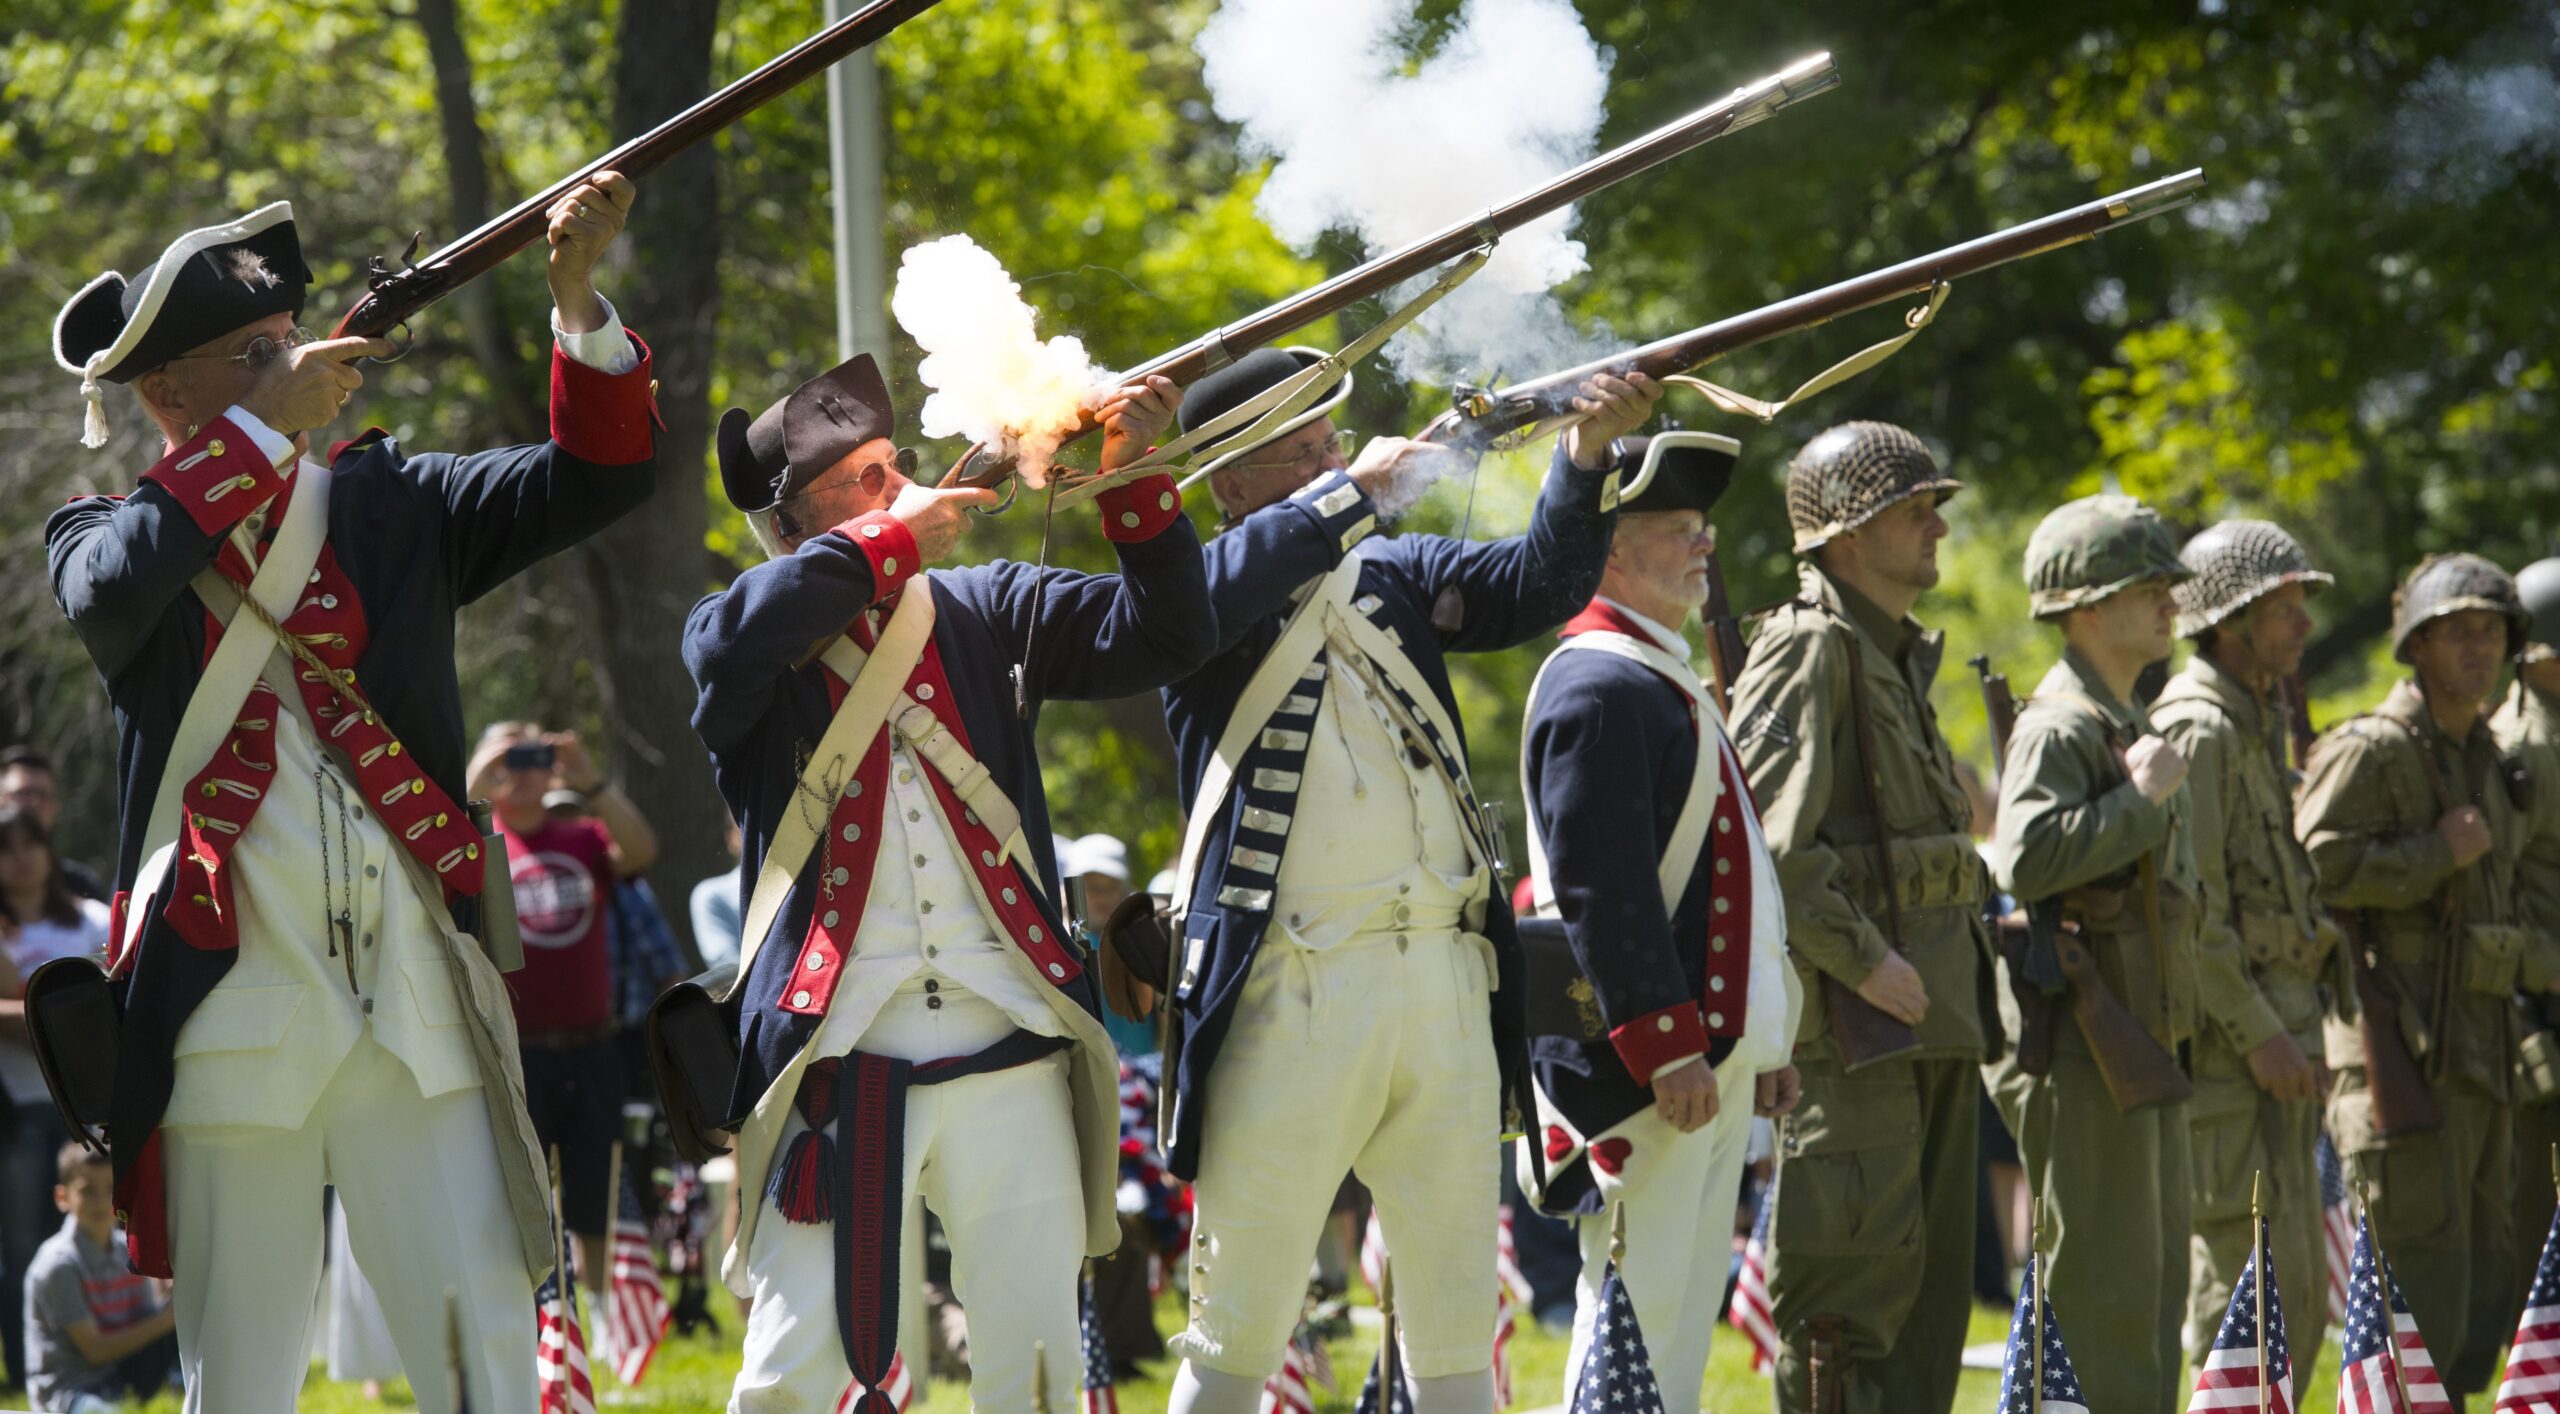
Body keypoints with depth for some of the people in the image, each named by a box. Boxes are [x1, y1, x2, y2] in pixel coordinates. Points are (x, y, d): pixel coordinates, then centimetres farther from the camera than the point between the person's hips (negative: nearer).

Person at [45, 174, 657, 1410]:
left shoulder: (386, 507, 11)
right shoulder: (108, 539, 4)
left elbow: (597, 476, 4)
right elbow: (111, 590, -20)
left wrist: (577, 297, -12)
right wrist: (266, 427, -18)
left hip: (414, 990, 2)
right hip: (234, 1003, -2)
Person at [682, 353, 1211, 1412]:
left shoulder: (985, 612, 13)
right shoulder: (754, 652, 3)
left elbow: (1162, 636, 9)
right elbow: (733, 645, -21)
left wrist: (1133, 479, -5)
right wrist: (889, 543, -13)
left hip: (1009, 1056, 3)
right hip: (838, 1065, -3)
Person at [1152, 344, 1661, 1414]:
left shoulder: (1399, 571, 14)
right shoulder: (1201, 599, 0)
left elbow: (1540, 583, 4)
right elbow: (1234, 582, -23)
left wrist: (1586, 456, -10)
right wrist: (1356, 490, -18)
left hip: (1444, 977, 5)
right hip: (1292, 993, -5)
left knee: (1457, 1327, 10)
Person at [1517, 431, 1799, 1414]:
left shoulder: (1663, 681, 21)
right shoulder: (1598, 688, -13)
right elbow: (1600, 887, -20)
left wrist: (1760, 1048, 22)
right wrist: (1666, 1049, -23)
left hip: (1708, 1055, 10)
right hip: (1647, 1068, -10)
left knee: (1681, 1314, 11)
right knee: (1638, 1315, -10)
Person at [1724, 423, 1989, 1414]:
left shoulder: (1899, 658, 20)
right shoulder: (1812, 651, -11)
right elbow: (1764, 839, -21)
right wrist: (1863, 960, -21)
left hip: (1930, 1013, 10)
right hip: (1852, 1023, -10)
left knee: (1932, 1277, 10)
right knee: (1859, 1273, -11)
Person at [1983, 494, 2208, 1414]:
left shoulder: (2126, 723, 19)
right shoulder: (2060, 726, -13)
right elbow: (2025, 861, -28)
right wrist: (2141, 797, -24)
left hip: (2143, 1043, 10)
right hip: (2082, 1045, -10)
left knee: (2157, 1281, 12)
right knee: (2104, 1287, -9)